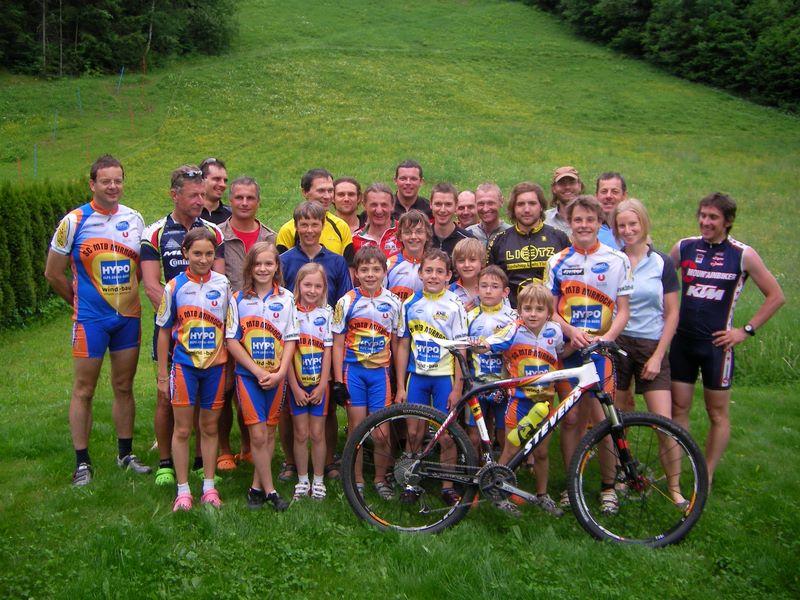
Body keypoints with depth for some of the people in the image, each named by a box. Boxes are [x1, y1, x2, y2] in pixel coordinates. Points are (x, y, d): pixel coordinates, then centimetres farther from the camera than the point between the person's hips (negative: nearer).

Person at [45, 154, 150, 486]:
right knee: (84, 390, 3)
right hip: (90, 320, -3)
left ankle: (126, 454, 24)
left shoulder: (135, 219, 5)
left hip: (129, 317, 4)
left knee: (124, 387, 12)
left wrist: (123, 294, 10)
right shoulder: (74, 221, -7)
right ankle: (82, 462, 13)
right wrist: (81, 302, 7)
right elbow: (53, 273, 0)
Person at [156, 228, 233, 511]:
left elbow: (230, 329, 5)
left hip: (215, 366, 1)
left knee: (210, 428, 11)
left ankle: (209, 487, 23)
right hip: (184, 365, -1)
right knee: (182, 429, 4)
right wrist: (162, 374, 3)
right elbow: (164, 332, 3)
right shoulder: (174, 287, -4)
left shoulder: (223, 285, -1)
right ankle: (183, 490, 16)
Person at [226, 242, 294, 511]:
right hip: (248, 374, -2)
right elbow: (232, 341, -4)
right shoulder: (238, 299, -2)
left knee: (270, 432, 9)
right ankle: (269, 490, 6)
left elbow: (291, 339, 0)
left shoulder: (286, 299, 0)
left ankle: (257, 486, 22)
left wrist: (280, 372, -12)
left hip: (276, 376, 2)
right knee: (258, 434, -5)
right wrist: (258, 371, -12)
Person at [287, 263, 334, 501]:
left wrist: (321, 386, -7)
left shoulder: (326, 313, 0)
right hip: (297, 383, -1)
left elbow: (327, 351, -1)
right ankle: (302, 481, 19)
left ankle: (319, 481, 18)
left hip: (319, 384, 1)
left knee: (317, 434, 6)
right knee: (301, 434, 6)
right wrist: (295, 387, -9)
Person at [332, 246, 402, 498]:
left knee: (382, 433, 0)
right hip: (353, 370, -1)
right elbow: (337, 344, 0)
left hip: (380, 371, 1)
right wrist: (338, 381, -5)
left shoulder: (393, 302, 1)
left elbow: (396, 343, 7)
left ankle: (380, 479, 21)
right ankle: (357, 480, 22)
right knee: (356, 429, 5)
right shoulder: (347, 302, -3)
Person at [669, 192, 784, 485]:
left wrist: (746, 330, -5)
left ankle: (706, 478, 18)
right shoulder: (684, 247, 2)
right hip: (682, 340, 3)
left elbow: (776, 296, 0)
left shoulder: (743, 254, -5)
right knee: (678, 409, 7)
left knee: (717, 413, 6)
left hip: (716, 343, -2)